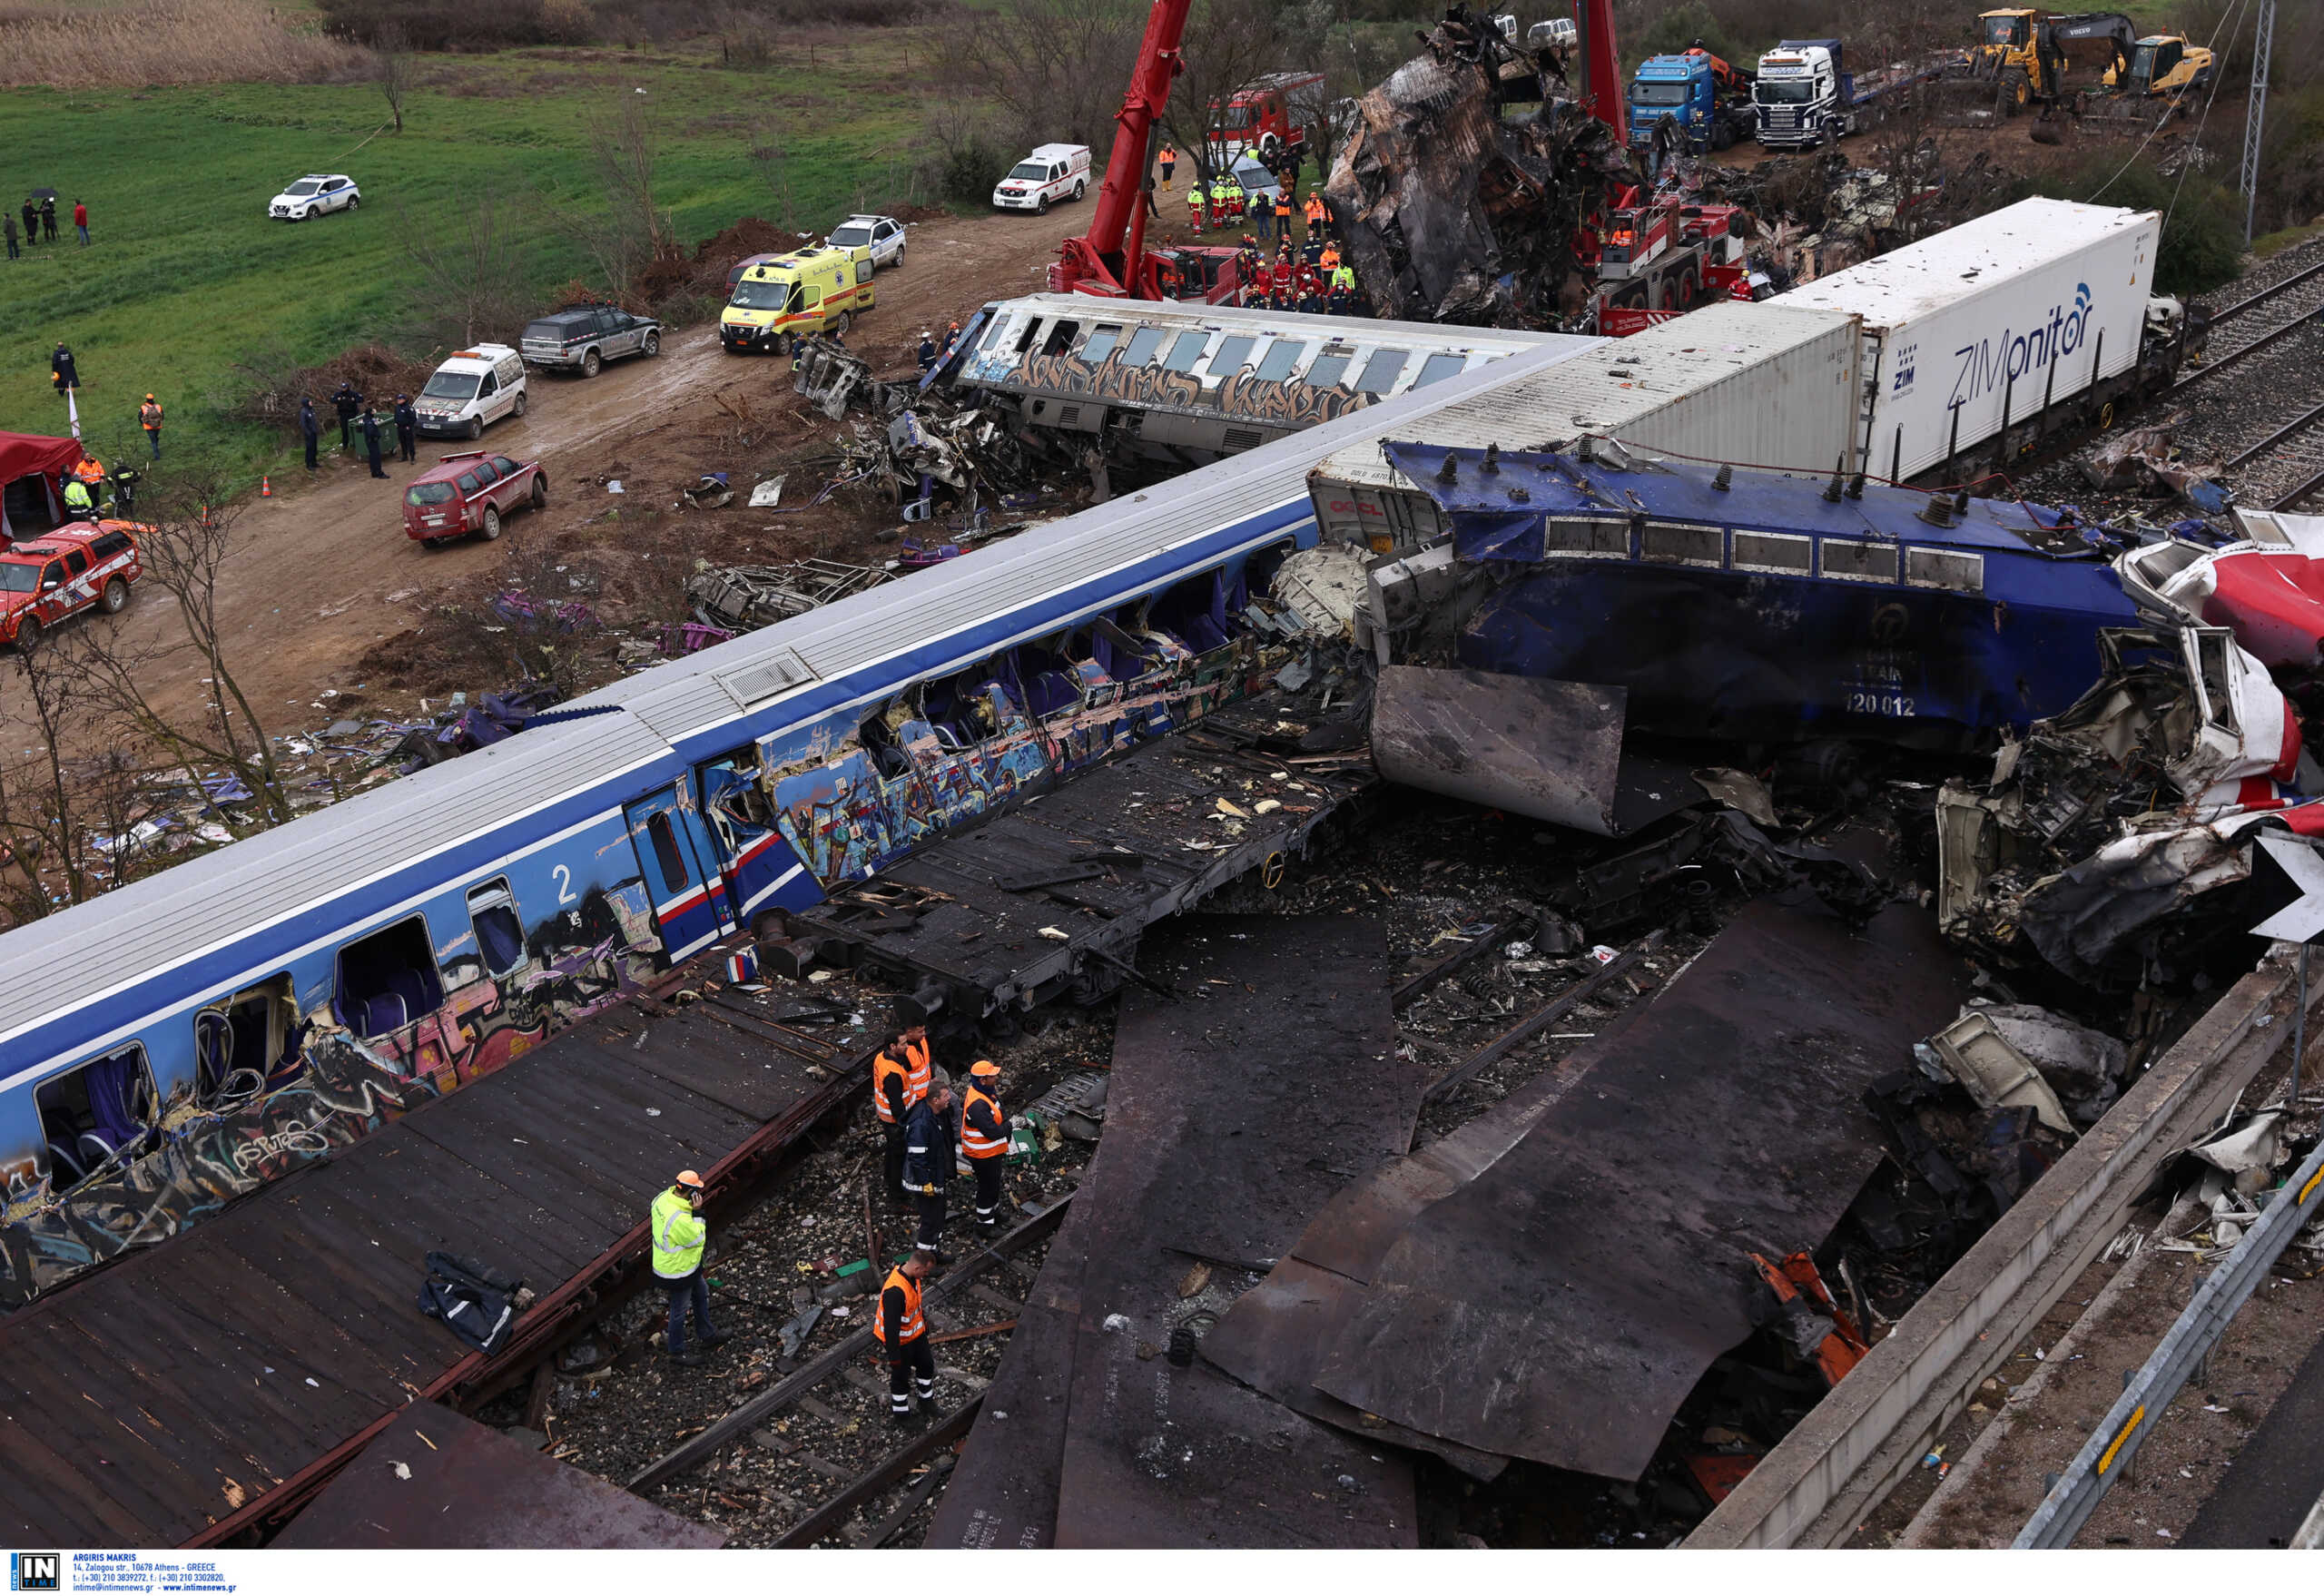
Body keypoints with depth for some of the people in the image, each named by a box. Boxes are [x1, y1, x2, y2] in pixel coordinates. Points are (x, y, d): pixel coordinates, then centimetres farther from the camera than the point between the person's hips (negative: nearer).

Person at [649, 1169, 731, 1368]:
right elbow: (697, 1240, -25)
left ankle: (706, 1334, 49)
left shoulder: (663, 1197, -12)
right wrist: (697, 1213, -28)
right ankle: (677, 1352, 35)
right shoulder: (680, 1219, -42)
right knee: (679, 1311, 13)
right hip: (677, 1272, -10)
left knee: (702, 1293, 28)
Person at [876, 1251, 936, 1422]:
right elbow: (891, 1326, -33)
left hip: (916, 1331, 9)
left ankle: (927, 1400, 47)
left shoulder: (911, 1274, -11)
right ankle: (901, 1413, 34)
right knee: (901, 1375, 12)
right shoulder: (895, 1291, -40)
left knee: (926, 1363, 23)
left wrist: (923, 1320, 25)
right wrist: (894, 1355, -25)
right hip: (899, 1339, -9)